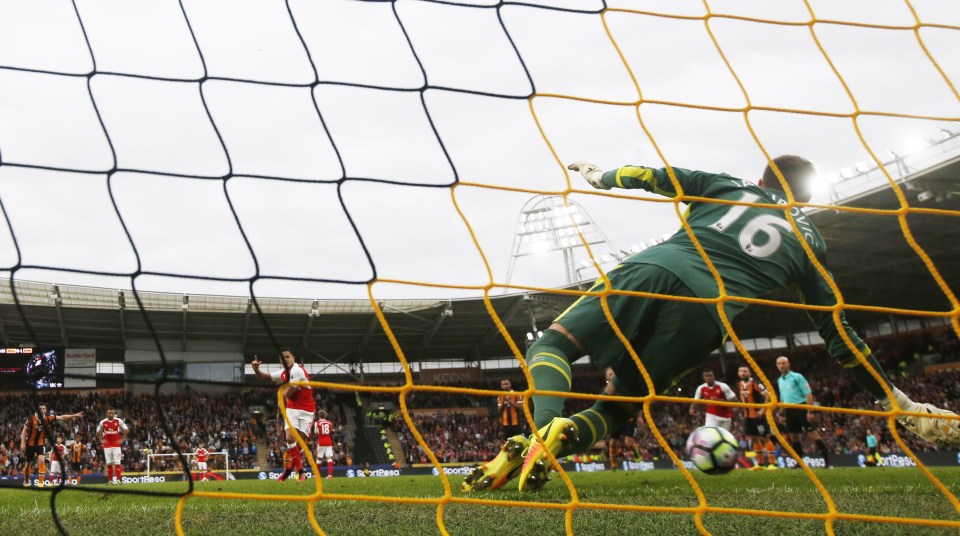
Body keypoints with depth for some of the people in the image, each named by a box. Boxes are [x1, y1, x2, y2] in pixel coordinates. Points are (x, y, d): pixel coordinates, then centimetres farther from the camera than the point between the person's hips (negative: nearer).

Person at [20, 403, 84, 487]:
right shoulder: (32, 418, -15)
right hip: (30, 444, -1)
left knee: (41, 460, -19)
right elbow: (24, 431, -6)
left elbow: (61, 417, -9)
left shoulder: (48, 418, -9)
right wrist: (22, 443, -11)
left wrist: (74, 415, -16)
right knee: (28, 463, 10)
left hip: (40, 444, 1)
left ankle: (41, 482, -17)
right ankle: (26, 482, 32)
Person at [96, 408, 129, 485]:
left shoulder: (119, 421, -5)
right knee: (109, 464, 3)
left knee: (117, 463, -8)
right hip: (107, 446, 2)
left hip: (116, 445, -2)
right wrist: (101, 440, 8)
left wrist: (122, 439, -1)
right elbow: (98, 432, 18)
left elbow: (126, 430, 4)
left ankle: (118, 480, -8)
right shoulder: (103, 422, 1)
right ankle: (110, 480, 9)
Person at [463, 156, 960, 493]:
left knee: (550, 346, 6)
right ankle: (561, 439, -23)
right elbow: (838, 334, 23)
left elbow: (648, 176, 23)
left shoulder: (725, 185, 26)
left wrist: (602, 176, 44)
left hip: (651, 268, 0)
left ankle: (548, 425, -28)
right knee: (615, 406, 12)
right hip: (704, 314, 0)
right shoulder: (810, 242, 25)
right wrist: (897, 402, 31)